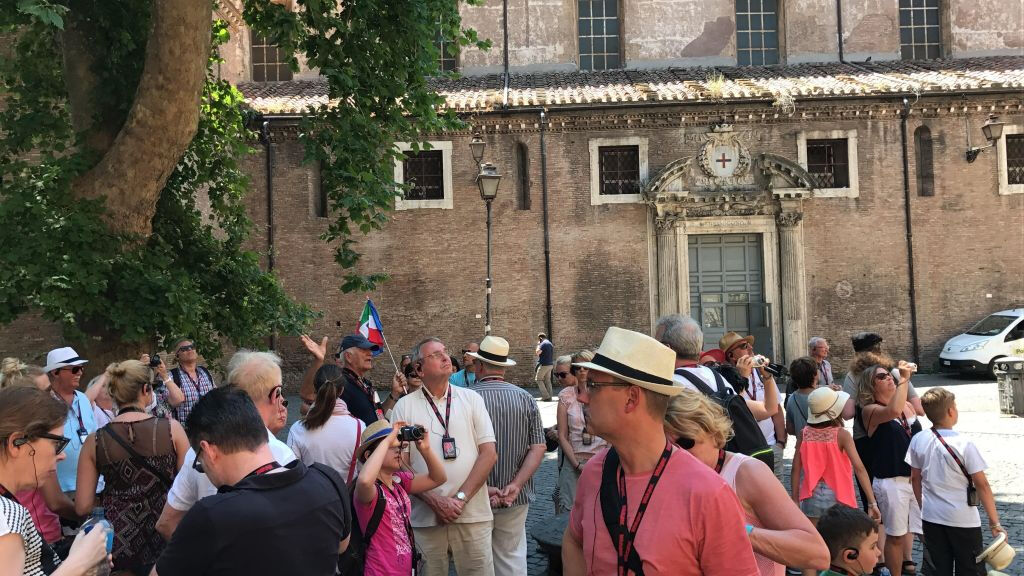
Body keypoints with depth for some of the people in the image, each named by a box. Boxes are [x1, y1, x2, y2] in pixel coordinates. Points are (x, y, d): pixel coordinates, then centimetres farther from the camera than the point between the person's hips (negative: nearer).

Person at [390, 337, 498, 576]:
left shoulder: (471, 399, 4)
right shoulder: (404, 406, 2)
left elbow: (489, 453, 0)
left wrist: (461, 497, -10)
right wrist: (434, 500, -11)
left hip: (472, 513, 0)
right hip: (425, 517, 0)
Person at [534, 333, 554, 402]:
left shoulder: (543, 344, -12)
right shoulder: (550, 344, 17)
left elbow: (537, 352, -17)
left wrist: (538, 345, -5)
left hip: (544, 364, -9)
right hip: (550, 364, 9)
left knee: (538, 379, -1)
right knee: (547, 380, 10)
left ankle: (545, 396, -9)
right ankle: (549, 397, 7)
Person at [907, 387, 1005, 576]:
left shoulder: (918, 441, -5)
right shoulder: (964, 444, -17)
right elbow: (982, 485, -13)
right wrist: (994, 522, -5)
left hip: (931, 517, 4)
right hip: (963, 521, -3)